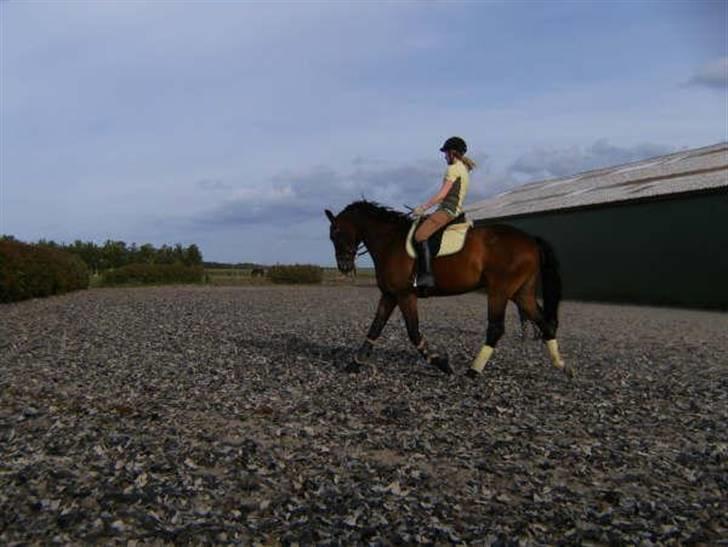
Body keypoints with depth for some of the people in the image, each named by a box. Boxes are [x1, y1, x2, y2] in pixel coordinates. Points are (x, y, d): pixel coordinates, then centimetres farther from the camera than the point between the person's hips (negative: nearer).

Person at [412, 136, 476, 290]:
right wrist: (426, 207, 25)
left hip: (447, 210, -11)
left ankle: (426, 276, -34)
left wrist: (423, 208, -7)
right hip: (454, 210, 11)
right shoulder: (463, 169, 23)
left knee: (420, 236, -25)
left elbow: (441, 195, -14)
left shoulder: (453, 169, -7)